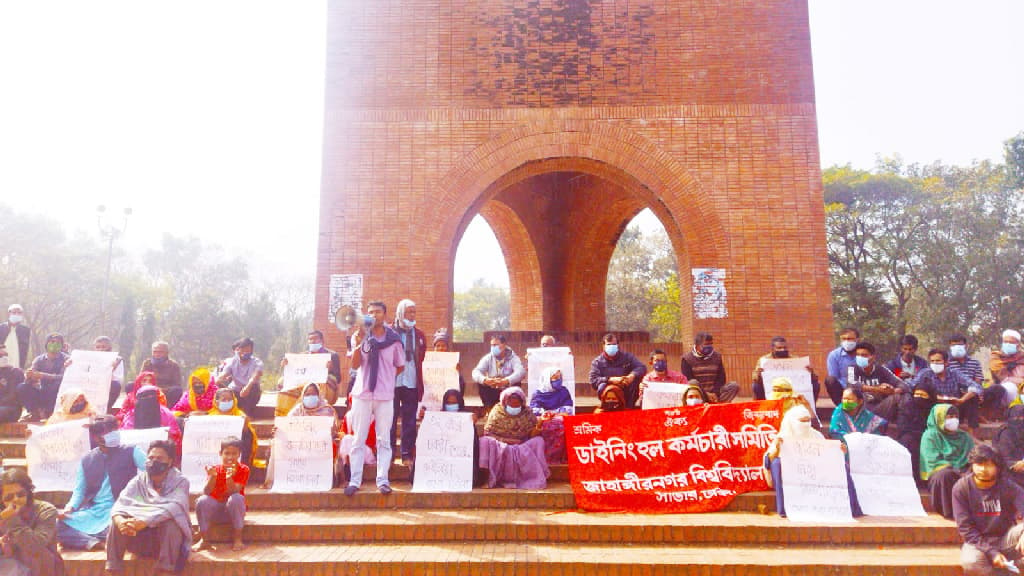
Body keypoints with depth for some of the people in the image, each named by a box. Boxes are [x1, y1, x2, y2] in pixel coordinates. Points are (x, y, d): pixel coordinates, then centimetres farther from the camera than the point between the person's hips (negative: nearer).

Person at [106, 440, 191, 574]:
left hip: (169, 537, -3)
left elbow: (174, 507, -29)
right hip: (140, 538, 3)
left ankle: (166, 570, -30)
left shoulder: (180, 481, -10)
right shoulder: (138, 480, 0)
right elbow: (120, 504, -14)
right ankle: (113, 570, -15)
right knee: (117, 522, -21)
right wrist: (120, 520, -38)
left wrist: (144, 521, -41)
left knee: (171, 521, -34)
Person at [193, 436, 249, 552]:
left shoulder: (243, 470, -10)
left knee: (236, 498, -34)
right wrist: (212, 477, -34)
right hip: (216, 510, 2)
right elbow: (206, 492, -17)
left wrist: (229, 478, -40)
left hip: (234, 511, -2)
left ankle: (237, 540, -22)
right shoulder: (215, 469, -6)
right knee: (202, 500, -27)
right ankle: (204, 540, -13)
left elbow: (234, 492, -22)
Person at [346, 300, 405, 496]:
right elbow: (355, 365, -6)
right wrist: (359, 343, -17)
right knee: (358, 439, 3)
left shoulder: (393, 339, 2)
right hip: (362, 393, 0)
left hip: (385, 394, 0)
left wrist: (387, 378, 4)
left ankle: (382, 480, 8)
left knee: (384, 440, 3)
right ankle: (355, 481, 8)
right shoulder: (361, 336, 3)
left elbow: (400, 366, 13)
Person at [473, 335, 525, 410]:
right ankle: (489, 408, -14)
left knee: (516, 382, -28)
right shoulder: (488, 358, -2)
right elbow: (476, 372, -16)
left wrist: (506, 381, -47)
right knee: (480, 383, -23)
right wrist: (485, 380, -41)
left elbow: (521, 372, -28)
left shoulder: (513, 358, -8)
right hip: (492, 391, 1)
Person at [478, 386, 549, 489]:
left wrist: (537, 429, -25)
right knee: (485, 441, -28)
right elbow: (487, 433, -5)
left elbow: (533, 435, -1)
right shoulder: (497, 412, -1)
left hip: (522, 447, 1)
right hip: (499, 447, -1)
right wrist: (504, 440, -18)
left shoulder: (527, 414, 2)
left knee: (538, 441, -24)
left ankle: (533, 479, -24)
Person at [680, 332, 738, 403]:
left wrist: (715, 393, -11)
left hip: (714, 392, 4)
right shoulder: (687, 359, -1)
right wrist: (705, 394, -18)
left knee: (734, 386, -20)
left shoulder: (717, 356, 11)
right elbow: (689, 380, -9)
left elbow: (721, 377, 6)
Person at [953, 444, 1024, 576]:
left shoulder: (1009, 487, -6)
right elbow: (965, 527, -11)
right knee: (970, 563, -35)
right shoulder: (961, 488, -10)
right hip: (978, 541, -1)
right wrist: (991, 552, -21)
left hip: (1006, 540, 2)